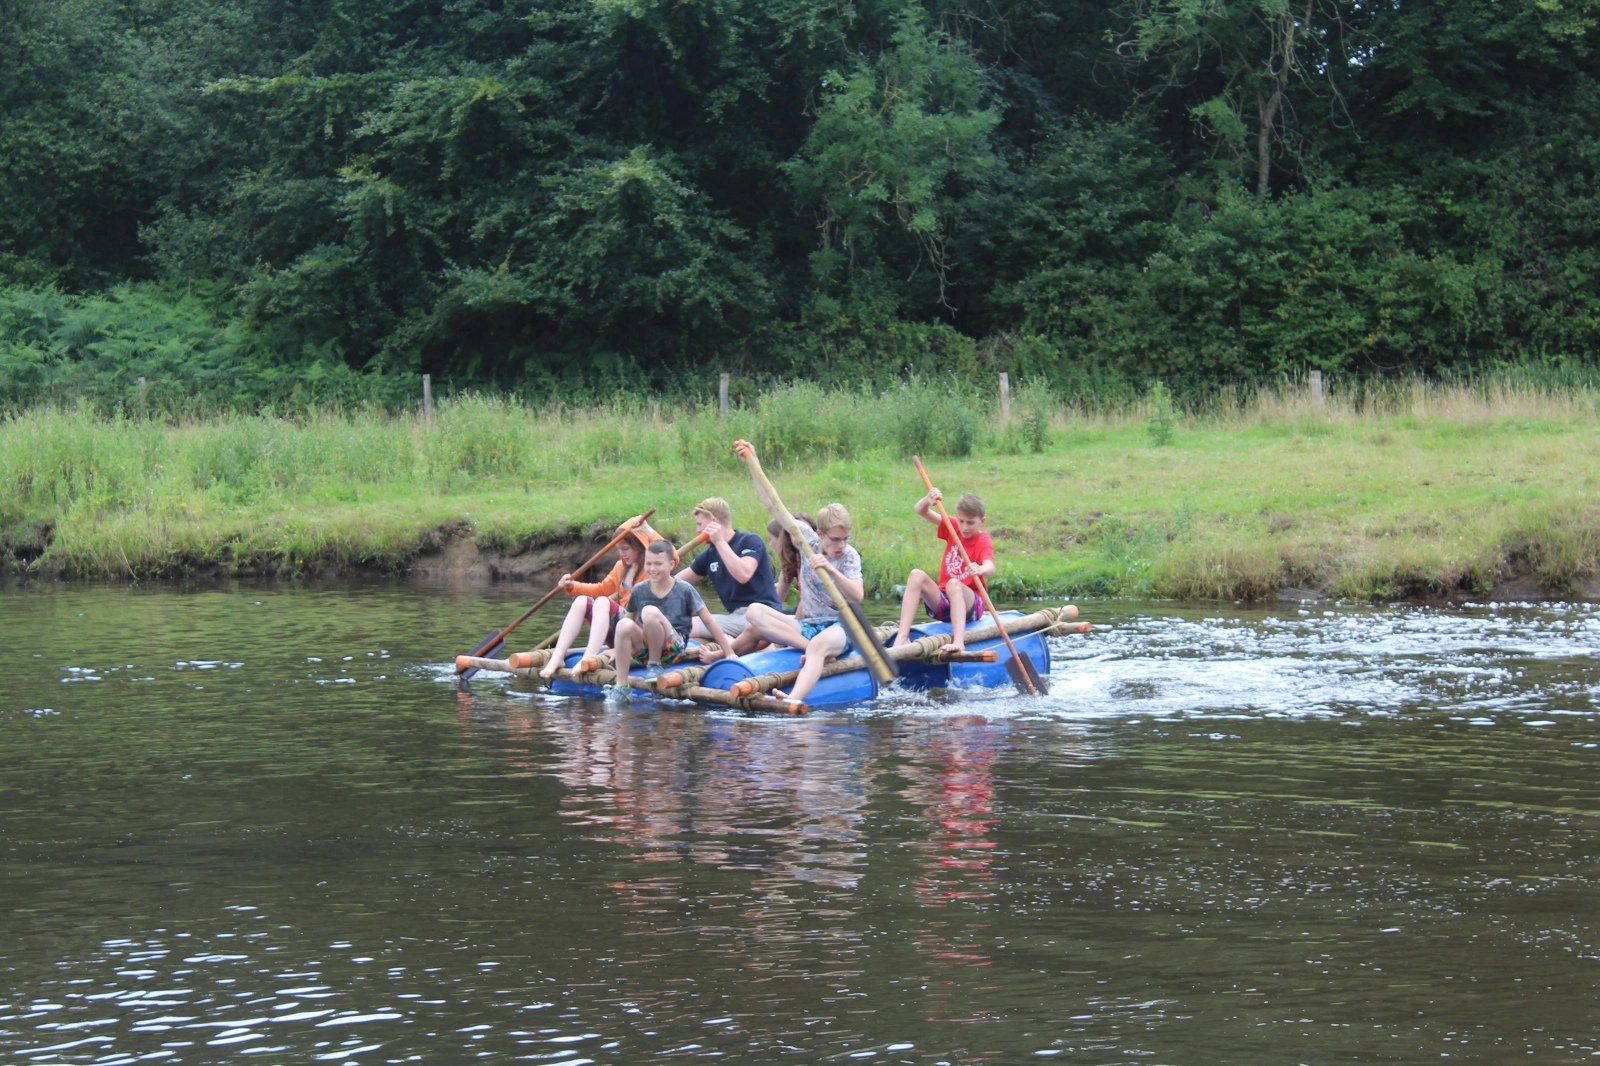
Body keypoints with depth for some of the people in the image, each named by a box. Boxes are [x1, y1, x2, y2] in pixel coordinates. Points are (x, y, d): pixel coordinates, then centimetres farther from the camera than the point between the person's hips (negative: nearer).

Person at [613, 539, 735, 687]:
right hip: (645, 650, 3)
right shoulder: (639, 591, 4)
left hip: (675, 649, -3)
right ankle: (621, 687, -27)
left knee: (650, 611, -29)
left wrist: (729, 653, 0)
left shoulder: (684, 590, -3)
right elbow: (630, 619, 18)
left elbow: (709, 621, 0)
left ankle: (655, 665, -12)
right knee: (624, 624, -29)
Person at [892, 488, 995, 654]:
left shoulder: (983, 541, -9)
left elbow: (990, 568, -30)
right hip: (942, 603, 4)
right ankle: (901, 637, -36)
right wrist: (928, 500, -23)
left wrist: (980, 570, -54)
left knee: (953, 583, -36)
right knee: (917, 575, -22)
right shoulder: (953, 528, 6)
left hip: (970, 605, -4)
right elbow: (921, 511, 0)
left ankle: (959, 642, -56)